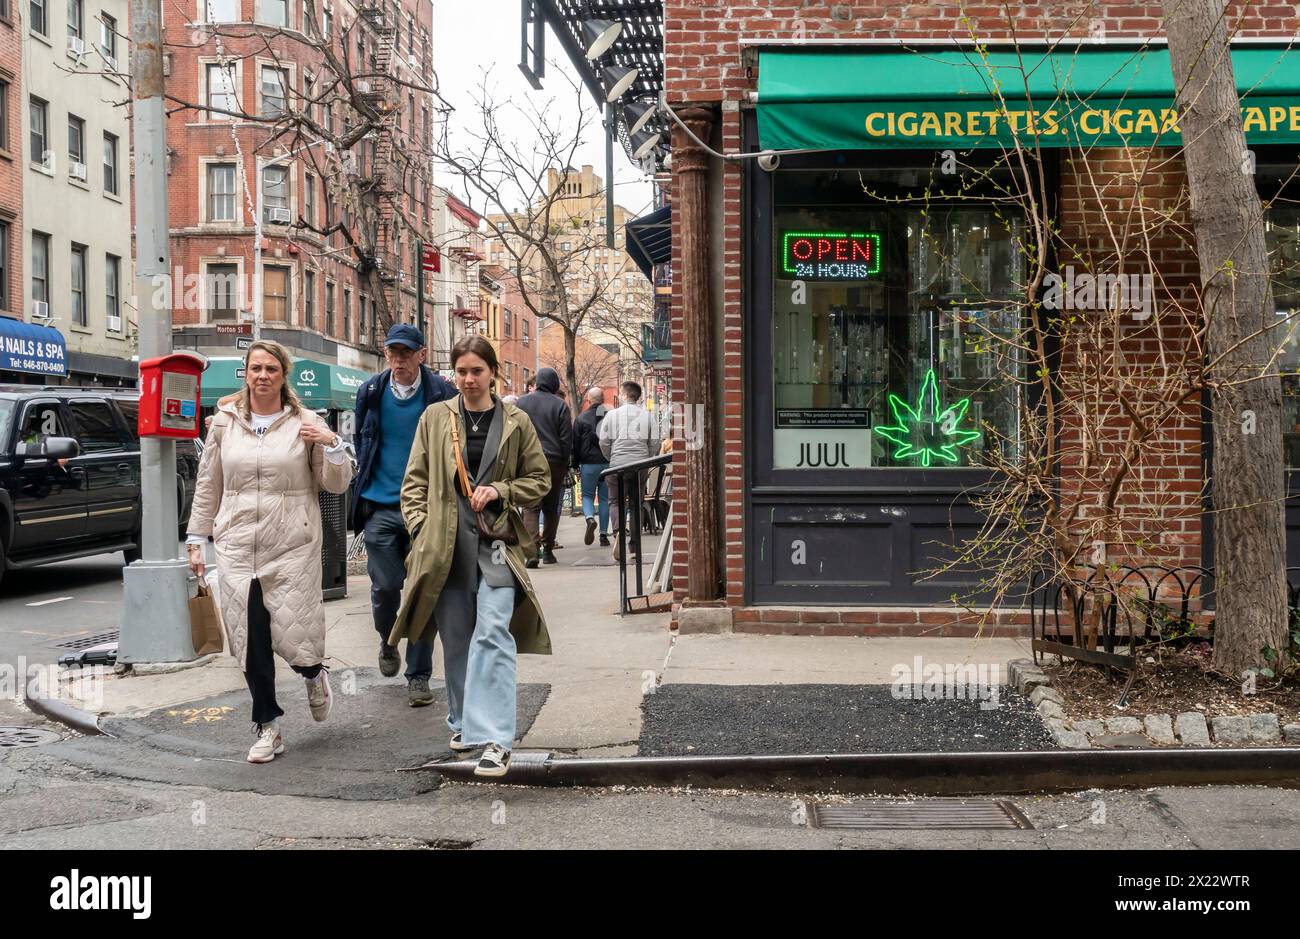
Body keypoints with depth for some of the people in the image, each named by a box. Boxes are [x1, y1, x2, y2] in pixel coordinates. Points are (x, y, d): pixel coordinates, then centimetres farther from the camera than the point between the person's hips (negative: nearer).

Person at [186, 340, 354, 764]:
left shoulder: (305, 423, 2)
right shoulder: (224, 422, 8)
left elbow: (337, 485, 5)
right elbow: (207, 487, 14)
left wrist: (332, 445, -12)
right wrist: (196, 539, 12)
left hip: (293, 546, -2)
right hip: (238, 546, 2)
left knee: (295, 636, -4)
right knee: (251, 642, 1)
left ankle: (314, 674, 33)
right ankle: (268, 727, 16)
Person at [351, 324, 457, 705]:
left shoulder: (442, 394, -4)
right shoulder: (371, 392, 5)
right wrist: (367, 479, 15)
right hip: (380, 505, 2)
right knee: (385, 585, 1)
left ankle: (418, 677, 10)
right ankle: (387, 643, 34)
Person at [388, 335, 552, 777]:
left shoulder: (516, 421, 5)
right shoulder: (435, 417, 8)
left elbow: (539, 478, 11)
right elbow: (415, 479, 10)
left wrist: (499, 491, -6)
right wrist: (420, 525, -3)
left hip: (497, 542, -2)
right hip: (444, 542, 2)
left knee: (493, 633, -14)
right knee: (456, 638, 10)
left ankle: (495, 740, -15)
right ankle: (463, 722, 30)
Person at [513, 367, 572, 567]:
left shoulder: (522, 402, 5)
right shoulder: (559, 405, -2)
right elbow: (567, 439, -2)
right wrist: (564, 464, 7)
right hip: (553, 462, 0)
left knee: (530, 507, -2)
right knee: (551, 508, 12)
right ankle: (548, 551, 15)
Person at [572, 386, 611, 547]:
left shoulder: (581, 418, -3)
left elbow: (575, 443, 0)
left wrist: (575, 465, 9)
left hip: (589, 463, -2)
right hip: (609, 463, 2)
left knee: (587, 495, 12)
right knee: (605, 498, 8)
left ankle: (590, 519, -18)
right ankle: (604, 535, 7)